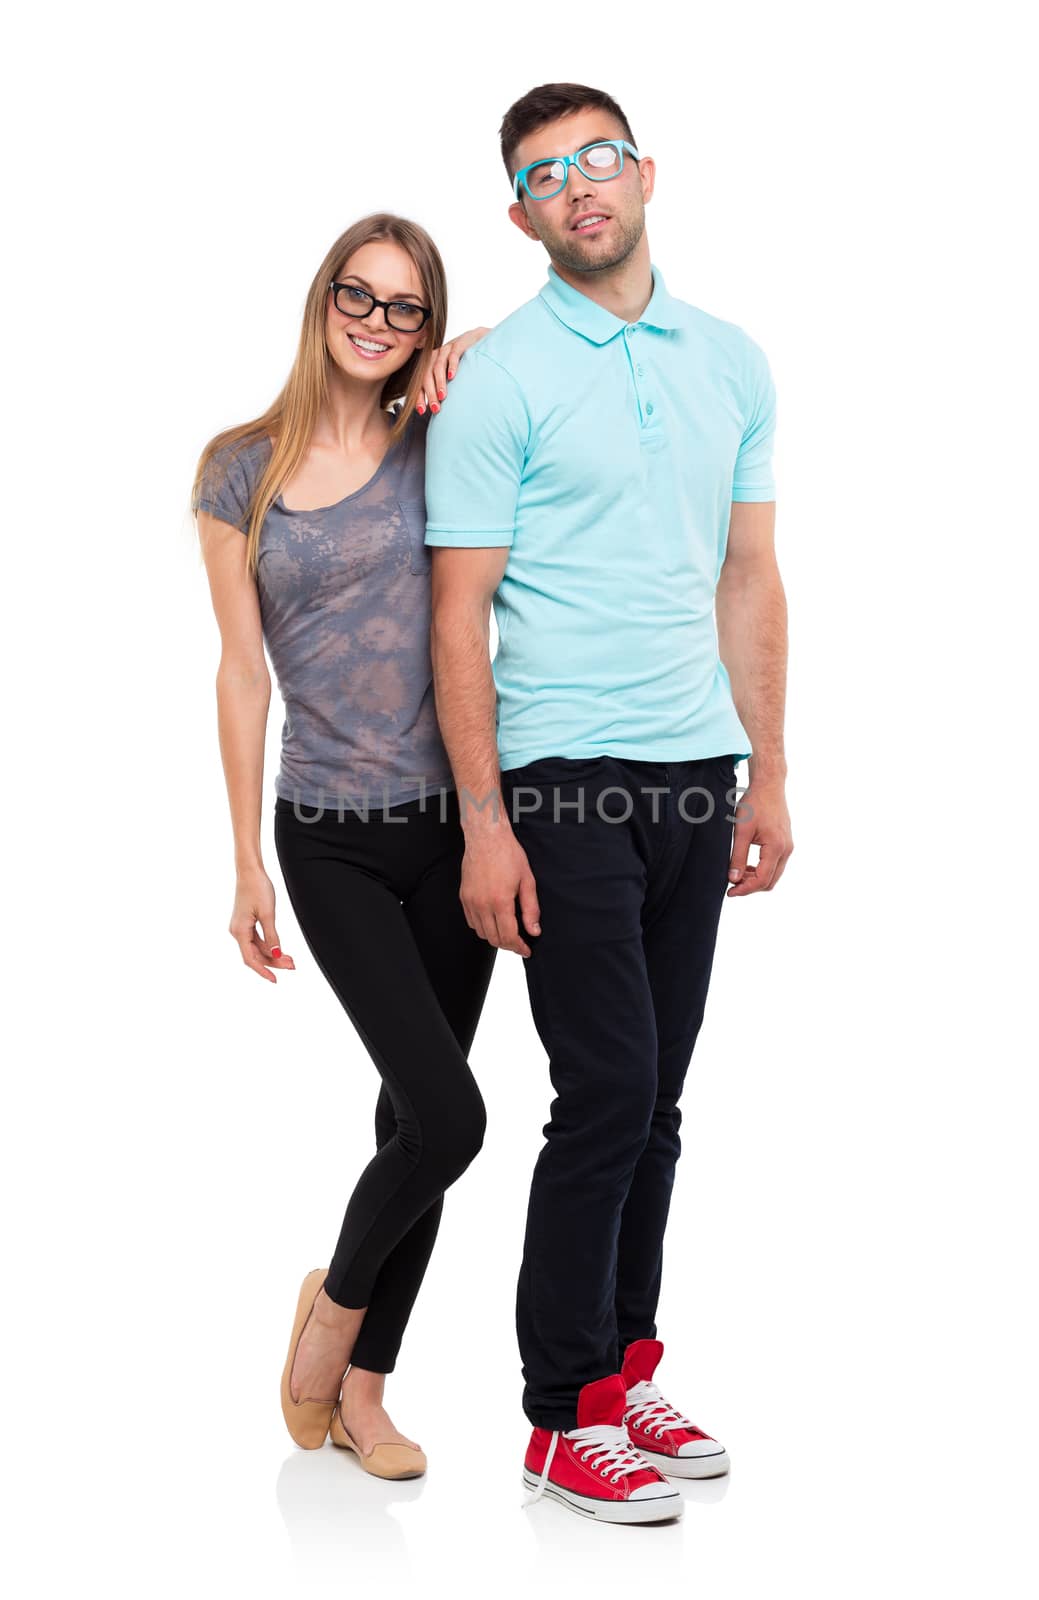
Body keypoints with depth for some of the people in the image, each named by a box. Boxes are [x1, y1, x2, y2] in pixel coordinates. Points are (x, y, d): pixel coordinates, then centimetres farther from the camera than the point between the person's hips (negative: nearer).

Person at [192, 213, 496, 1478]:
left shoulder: (438, 446, 3)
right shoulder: (241, 469, 1)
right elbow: (242, 672, 1)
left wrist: (472, 365, -3)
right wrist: (248, 866, 0)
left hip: (450, 819, 2)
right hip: (331, 840, -2)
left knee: (415, 1112, 8)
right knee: (447, 1114, -12)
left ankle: (361, 1388, 23)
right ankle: (336, 1298, 18)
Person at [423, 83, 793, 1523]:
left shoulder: (732, 364, 11)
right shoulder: (498, 382, -5)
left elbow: (749, 578, 15)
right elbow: (460, 614, -7)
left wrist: (769, 776, 11)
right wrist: (485, 823, -12)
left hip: (698, 777, 5)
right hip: (568, 781, -5)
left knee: (655, 1102, 11)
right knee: (606, 1098, -5)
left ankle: (626, 1367, 23)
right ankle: (565, 1418, 8)